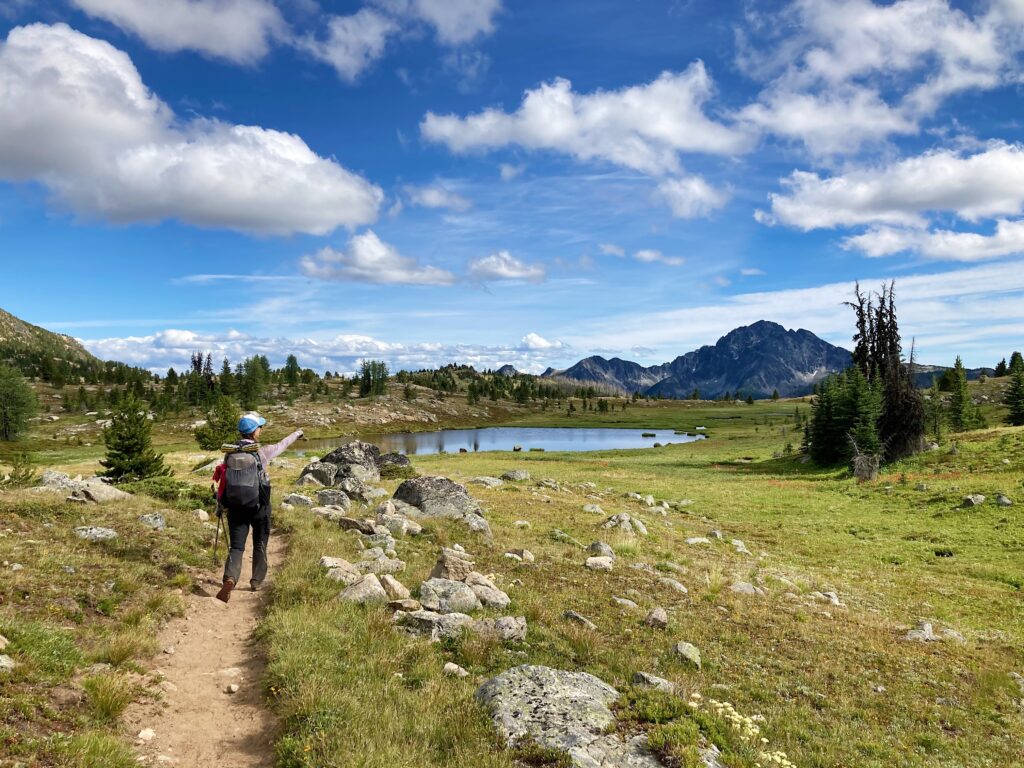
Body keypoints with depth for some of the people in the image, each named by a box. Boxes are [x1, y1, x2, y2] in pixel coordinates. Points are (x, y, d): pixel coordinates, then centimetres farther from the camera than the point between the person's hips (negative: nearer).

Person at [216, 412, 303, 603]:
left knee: (236, 547, 1)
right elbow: (281, 445, 6)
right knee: (259, 545, 17)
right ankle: (256, 581, 27)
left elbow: (225, 478, 7)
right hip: (259, 507, -2)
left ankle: (230, 578, -23)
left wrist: (223, 503, 20)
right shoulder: (262, 452, -12)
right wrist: (296, 434, 24)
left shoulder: (230, 453, -2)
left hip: (235, 507, 2)